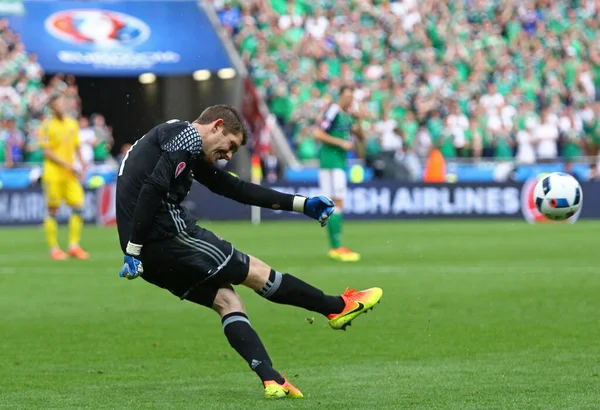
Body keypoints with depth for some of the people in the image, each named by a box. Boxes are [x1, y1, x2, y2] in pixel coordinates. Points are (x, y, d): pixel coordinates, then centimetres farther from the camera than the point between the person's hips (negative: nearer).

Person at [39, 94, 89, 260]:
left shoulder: (72, 123, 10)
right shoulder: (47, 126, -7)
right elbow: (47, 152, -11)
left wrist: (82, 165, 5)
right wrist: (67, 165, -16)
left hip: (71, 174, 5)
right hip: (53, 173, -5)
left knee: (78, 207, -3)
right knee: (52, 211, -1)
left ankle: (74, 246, 5)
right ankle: (54, 248, 5)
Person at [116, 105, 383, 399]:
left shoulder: (192, 154, 25)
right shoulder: (188, 136, -6)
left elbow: (235, 188, 27)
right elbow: (153, 187, -20)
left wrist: (301, 204, 27)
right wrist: (134, 250, -21)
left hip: (149, 252, 10)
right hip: (167, 232, -10)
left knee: (225, 299, 8)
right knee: (254, 271, 3)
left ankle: (271, 380, -4)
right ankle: (338, 308, 16)